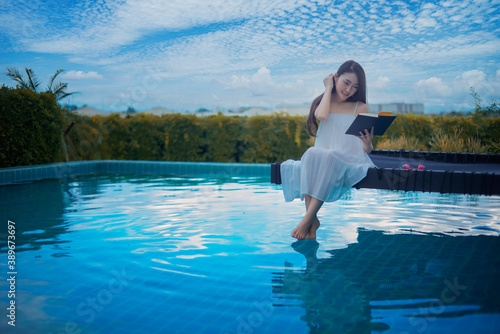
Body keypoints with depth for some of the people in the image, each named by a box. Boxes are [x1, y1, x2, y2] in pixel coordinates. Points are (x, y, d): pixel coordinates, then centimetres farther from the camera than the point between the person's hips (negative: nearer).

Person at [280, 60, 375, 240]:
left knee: (331, 156, -36)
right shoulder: (321, 102, 18)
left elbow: (367, 148, 8)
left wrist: (368, 145, -17)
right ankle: (313, 220, -37)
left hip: (350, 160, -1)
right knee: (311, 153, -34)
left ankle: (307, 218, -37)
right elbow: (322, 116, -9)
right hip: (320, 160, 2)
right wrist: (329, 88, 6)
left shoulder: (360, 107, 13)